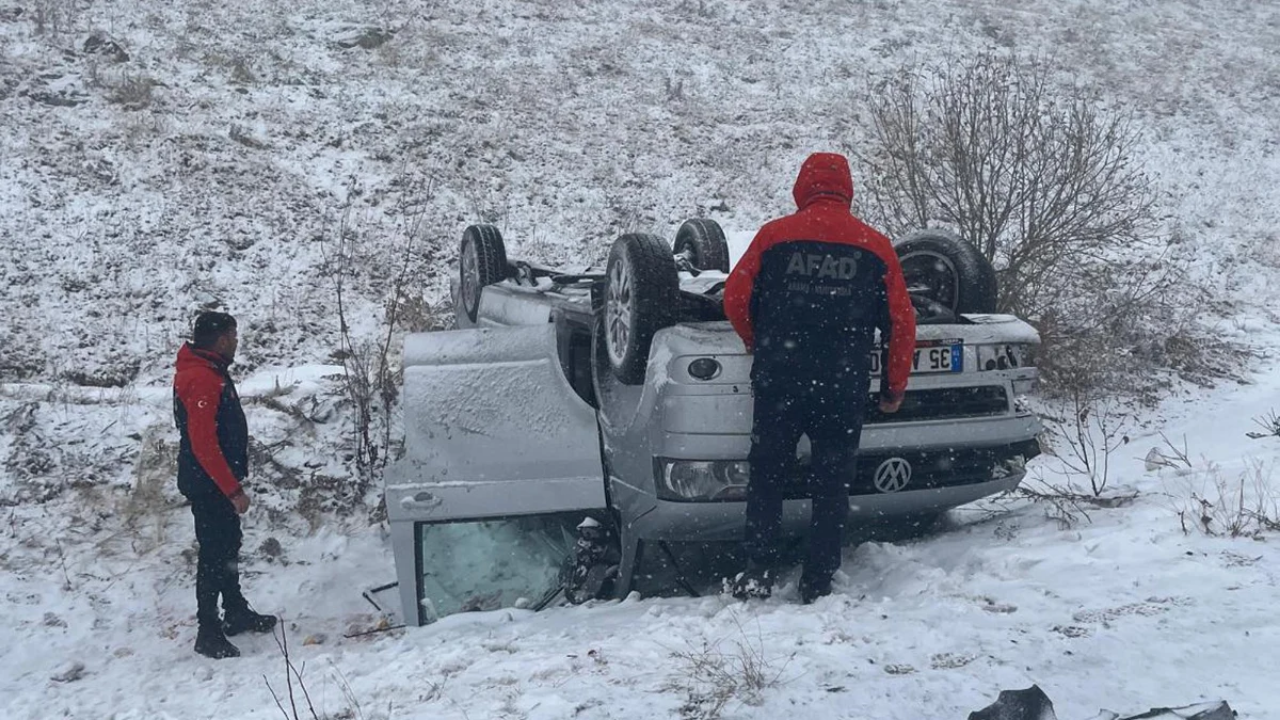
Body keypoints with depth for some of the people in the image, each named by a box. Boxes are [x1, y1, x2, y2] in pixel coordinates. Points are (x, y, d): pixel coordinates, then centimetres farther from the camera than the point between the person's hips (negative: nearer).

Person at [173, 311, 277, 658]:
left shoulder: (210, 372, 10)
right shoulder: (202, 380, -24)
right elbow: (204, 445, -27)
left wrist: (233, 482, 23)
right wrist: (233, 489, -24)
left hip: (217, 481, 11)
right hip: (209, 483, -11)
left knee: (228, 545, 21)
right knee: (214, 552, -3)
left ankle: (236, 612, 36)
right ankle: (208, 632, 5)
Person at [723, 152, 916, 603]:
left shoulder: (774, 235, -1)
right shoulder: (875, 246, 3)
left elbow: (736, 299, 2)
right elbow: (901, 322, 5)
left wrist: (759, 347, 20)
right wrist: (895, 387, 16)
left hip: (778, 381, -1)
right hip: (844, 388, 1)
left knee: (767, 477, 10)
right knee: (832, 483, 10)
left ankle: (758, 574, 6)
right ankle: (818, 583, 12)